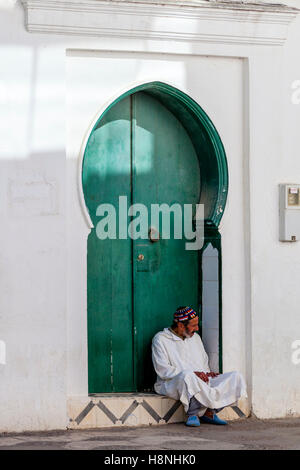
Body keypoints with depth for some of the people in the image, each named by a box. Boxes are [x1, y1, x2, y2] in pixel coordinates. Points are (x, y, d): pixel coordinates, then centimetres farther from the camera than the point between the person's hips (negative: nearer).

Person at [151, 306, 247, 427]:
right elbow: (163, 371, -10)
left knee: (236, 377, -14)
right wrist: (193, 374, -19)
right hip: (172, 384, -6)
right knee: (187, 376, -43)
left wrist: (207, 373, 4)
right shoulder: (160, 339, 0)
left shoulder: (195, 337, 23)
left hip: (201, 382, 6)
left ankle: (208, 412, -19)